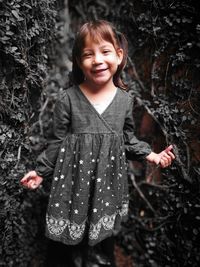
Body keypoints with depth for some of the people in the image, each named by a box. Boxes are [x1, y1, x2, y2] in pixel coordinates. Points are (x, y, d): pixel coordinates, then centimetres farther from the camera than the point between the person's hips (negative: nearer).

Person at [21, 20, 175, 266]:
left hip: (109, 177, 3)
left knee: (107, 228, 20)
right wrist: (40, 170, -2)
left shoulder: (125, 99, -3)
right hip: (77, 176, -2)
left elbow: (128, 138, 8)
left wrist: (151, 155, -1)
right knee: (77, 227, 13)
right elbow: (58, 141, -3)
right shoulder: (68, 99, -12)